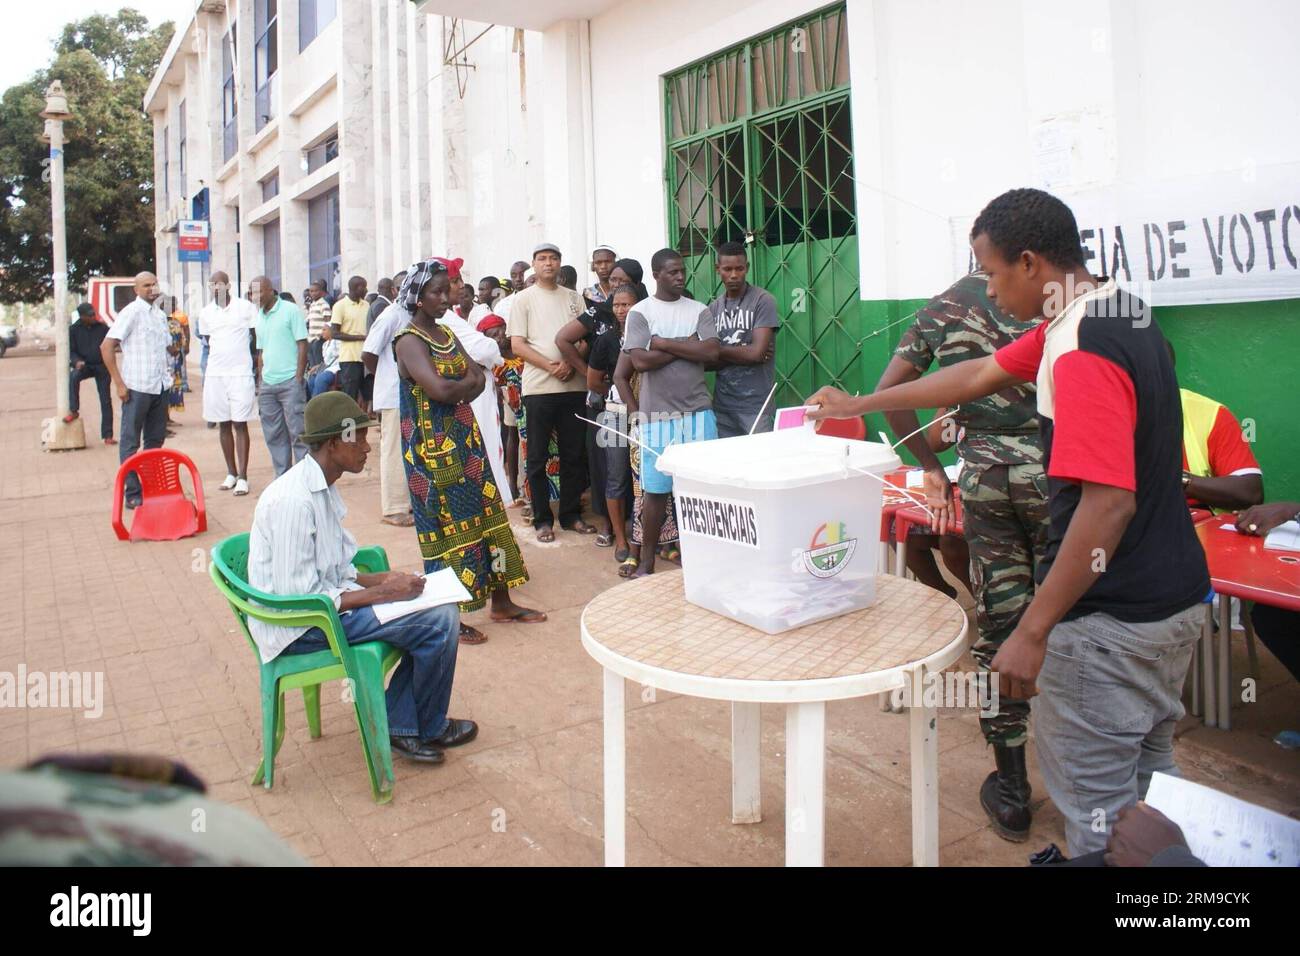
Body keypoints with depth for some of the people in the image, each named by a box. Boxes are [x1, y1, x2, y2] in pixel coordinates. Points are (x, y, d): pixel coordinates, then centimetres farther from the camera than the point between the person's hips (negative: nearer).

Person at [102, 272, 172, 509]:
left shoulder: (160, 314, 14)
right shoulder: (131, 312, -7)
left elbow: (169, 347, 25)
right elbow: (106, 347, -12)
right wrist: (119, 383, -14)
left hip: (160, 387, 7)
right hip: (137, 388, -7)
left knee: (156, 440, 13)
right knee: (131, 442, 1)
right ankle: (132, 494, 6)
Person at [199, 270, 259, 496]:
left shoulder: (245, 308, -3)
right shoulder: (205, 313, 8)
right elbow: (209, 340, 19)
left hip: (241, 373, -4)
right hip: (215, 374, 4)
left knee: (240, 424, -4)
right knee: (224, 424, 9)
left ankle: (242, 477, -2)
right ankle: (231, 473, 19)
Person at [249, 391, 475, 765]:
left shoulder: (321, 487, 8)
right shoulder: (294, 500, -23)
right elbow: (299, 598, -24)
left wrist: (383, 578, -3)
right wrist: (381, 592, -19)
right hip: (299, 628, -10)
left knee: (438, 608, 1)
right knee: (439, 622, -17)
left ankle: (399, 724, 7)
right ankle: (428, 728, 8)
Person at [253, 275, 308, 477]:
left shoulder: (290, 311, -4)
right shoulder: (259, 317, 15)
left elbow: (302, 345, -7)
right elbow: (261, 352, 20)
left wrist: (299, 378, -13)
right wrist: (261, 381, 12)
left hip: (289, 382, -6)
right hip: (268, 385, 7)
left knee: (297, 433, -5)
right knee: (274, 436, 9)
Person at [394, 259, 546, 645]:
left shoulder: (447, 334, 13)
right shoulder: (408, 341, -12)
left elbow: (479, 379, 6)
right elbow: (440, 390, -26)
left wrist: (457, 389, -13)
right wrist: (469, 381, -7)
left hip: (466, 441, 8)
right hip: (432, 449, -8)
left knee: (486, 513, 11)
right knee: (446, 525, 0)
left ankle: (501, 602, 22)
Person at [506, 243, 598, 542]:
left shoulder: (573, 298, 13)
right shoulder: (524, 298, 4)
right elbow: (517, 344, -3)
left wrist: (570, 363, -10)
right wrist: (550, 366, -14)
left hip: (574, 386, 3)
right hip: (539, 387, -3)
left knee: (574, 454, 8)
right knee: (538, 456, 2)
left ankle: (571, 514, 19)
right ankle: (542, 519, 11)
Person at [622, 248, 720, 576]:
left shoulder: (699, 310, 8)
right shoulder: (640, 312, 1)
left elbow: (711, 352, -6)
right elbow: (641, 361, -12)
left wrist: (664, 343, -8)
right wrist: (687, 345, -7)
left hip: (699, 411, 3)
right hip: (658, 414, -2)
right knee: (656, 490, 3)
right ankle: (647, 561, 15)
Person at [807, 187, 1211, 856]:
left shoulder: (1082, 351, -24)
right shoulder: (1116, 314, 9)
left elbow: (1109, 503, -29)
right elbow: (979, 375, 14)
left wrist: (1033, 633, -25)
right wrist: (859, 405, 19)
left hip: (1109, 621, -10)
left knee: (1097, 808, 7)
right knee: (1148, 784, 26)